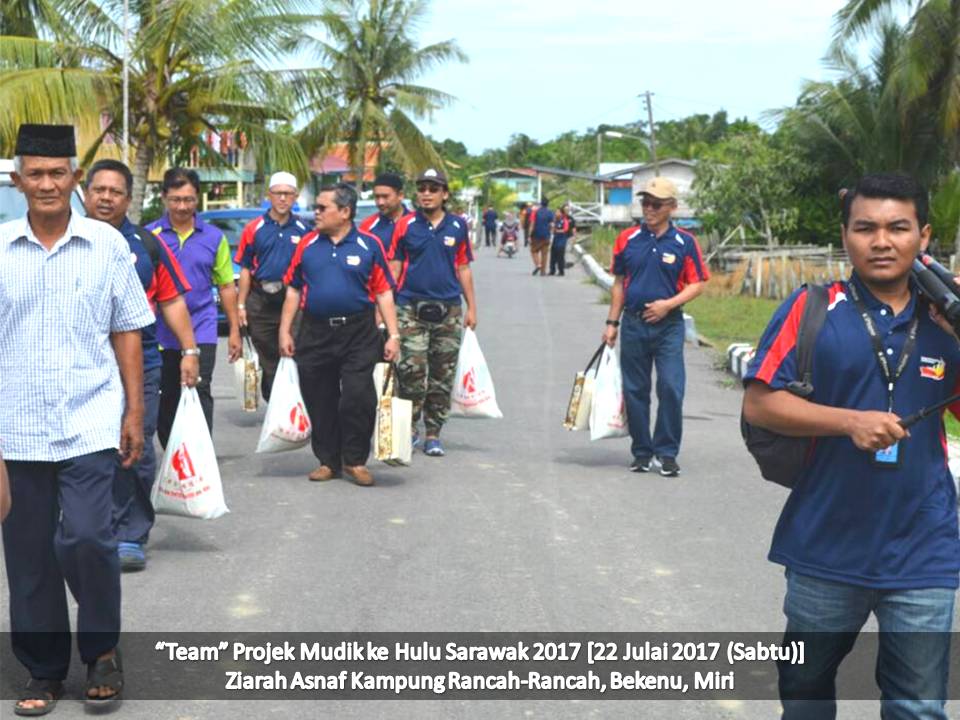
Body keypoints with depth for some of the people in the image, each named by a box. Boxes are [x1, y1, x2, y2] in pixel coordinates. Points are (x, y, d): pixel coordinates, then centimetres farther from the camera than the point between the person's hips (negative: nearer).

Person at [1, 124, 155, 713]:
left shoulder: (107, 244, 3)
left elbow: (127, 333, 6)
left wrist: (135, 413, 2)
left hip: (89, 422, -1)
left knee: (86, 538, -14)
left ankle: (103, 649, 11)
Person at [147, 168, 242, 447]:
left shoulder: (214, 237, 4)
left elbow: (227, 286, 9)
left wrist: (234, 331, 8)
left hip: (201, 332, -1)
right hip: (160, 333, 1)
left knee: (199, 394, -10)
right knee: (167, 400, 11)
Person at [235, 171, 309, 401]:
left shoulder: (304, 230, 4)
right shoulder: (254, 229, 4)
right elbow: (245, 269, 6)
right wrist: (241, 305, 1)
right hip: (260, 302, 1)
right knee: (268, 361, 9)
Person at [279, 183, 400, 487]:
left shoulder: (369, 245, 1)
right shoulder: (307, 245, 8)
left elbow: (383, 292, 1)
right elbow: (293, 290, 12)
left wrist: (393, 335, -4)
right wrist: (285, 331, 6)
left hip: (358, 334, -3)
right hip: (315, 333, 3)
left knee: (358, 399, -7)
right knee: (320, 402, 7)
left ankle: (355, 460, 10)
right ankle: (327, 460, 20)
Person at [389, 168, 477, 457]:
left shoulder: (457, 226, 7)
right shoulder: (405, 225, 1)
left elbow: (463, 268, 12)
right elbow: (394, 267, 4)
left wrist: (472, 306, 9)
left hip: (448, 310, 2)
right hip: (412, 308, -2)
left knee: (442, 376, 6)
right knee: (412, 373, -8)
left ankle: (433, 433, 15)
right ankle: (409, 428, 9)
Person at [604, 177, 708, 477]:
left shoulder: (685, 242, 0)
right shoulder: (627, 238, 6)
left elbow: (697, 284, 1)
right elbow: (619, 282, 12)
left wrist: (669, 304, -13)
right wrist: (612, 322, 9)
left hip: (668, 325, -2)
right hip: (633, 325, 2)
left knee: (671, 388, -9)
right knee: (634, 390, 6)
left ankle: (667, 453, 2)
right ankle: (642, 452, 17)